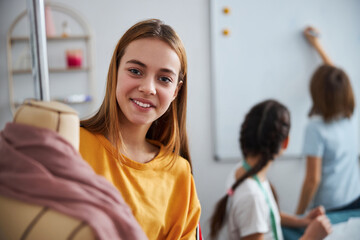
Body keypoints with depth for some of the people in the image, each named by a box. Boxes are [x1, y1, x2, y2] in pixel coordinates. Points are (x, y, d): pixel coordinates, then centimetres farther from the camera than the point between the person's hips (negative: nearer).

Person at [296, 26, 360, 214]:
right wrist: (317, 45, 25)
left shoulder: (316, 127, -21)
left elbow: (313, 179, -19)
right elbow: (335, 76, 15)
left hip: (330, 208, -6)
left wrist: (298, 216, -7)